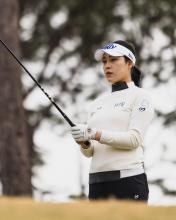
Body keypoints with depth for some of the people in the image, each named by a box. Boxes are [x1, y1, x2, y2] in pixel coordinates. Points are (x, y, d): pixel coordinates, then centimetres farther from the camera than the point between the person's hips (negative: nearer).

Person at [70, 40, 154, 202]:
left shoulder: (139, 96, 2)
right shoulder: (99, 102, 21)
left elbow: (134, 138, -12)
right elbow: (89, 152, 17)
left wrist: (95, 134, -19)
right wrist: (84, 142, -6)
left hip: (129, 179, -6)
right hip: (97, 182, 7)